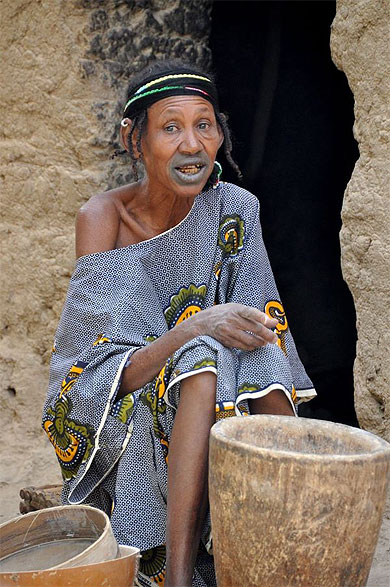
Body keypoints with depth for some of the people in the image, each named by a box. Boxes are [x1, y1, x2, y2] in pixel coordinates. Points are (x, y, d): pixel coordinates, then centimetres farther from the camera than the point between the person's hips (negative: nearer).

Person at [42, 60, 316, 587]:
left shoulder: (235, 210, -4)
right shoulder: (103, 219, -14)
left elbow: (256, 328, -6)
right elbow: (114, 372, -21)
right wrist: (196, 328, -38)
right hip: (107, 407, -3)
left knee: (259, 353, -29)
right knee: (203, 366, -34)